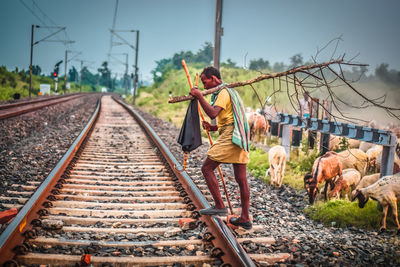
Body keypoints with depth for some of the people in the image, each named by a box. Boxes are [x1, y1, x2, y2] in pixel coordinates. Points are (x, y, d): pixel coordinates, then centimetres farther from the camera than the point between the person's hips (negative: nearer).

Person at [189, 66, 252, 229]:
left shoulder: (224, 92, -6)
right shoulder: (229, 92, 26)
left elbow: (213, 113, -22)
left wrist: (199, 96, -14)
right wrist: (213, 128, 16)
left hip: (230, 137, -10)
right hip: (240, 137, 10)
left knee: (207, 168, -4)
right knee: (241, 179, 8)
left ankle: (220, 206, -5)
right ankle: (245, 218, 11)